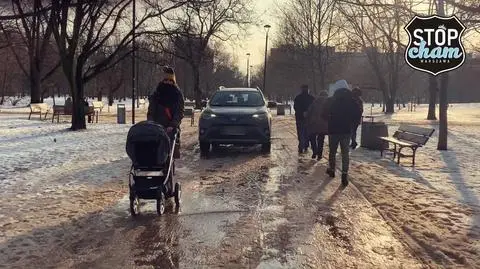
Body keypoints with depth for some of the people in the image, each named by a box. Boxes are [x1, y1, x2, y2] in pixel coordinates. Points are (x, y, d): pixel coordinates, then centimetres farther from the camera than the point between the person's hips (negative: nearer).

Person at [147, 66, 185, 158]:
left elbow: (180, 112, -5)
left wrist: (172, 125, -17)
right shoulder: (156, 94, 9)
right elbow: (151, 111, 8)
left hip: (172, 129, -1)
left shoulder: (178, 94, 3)